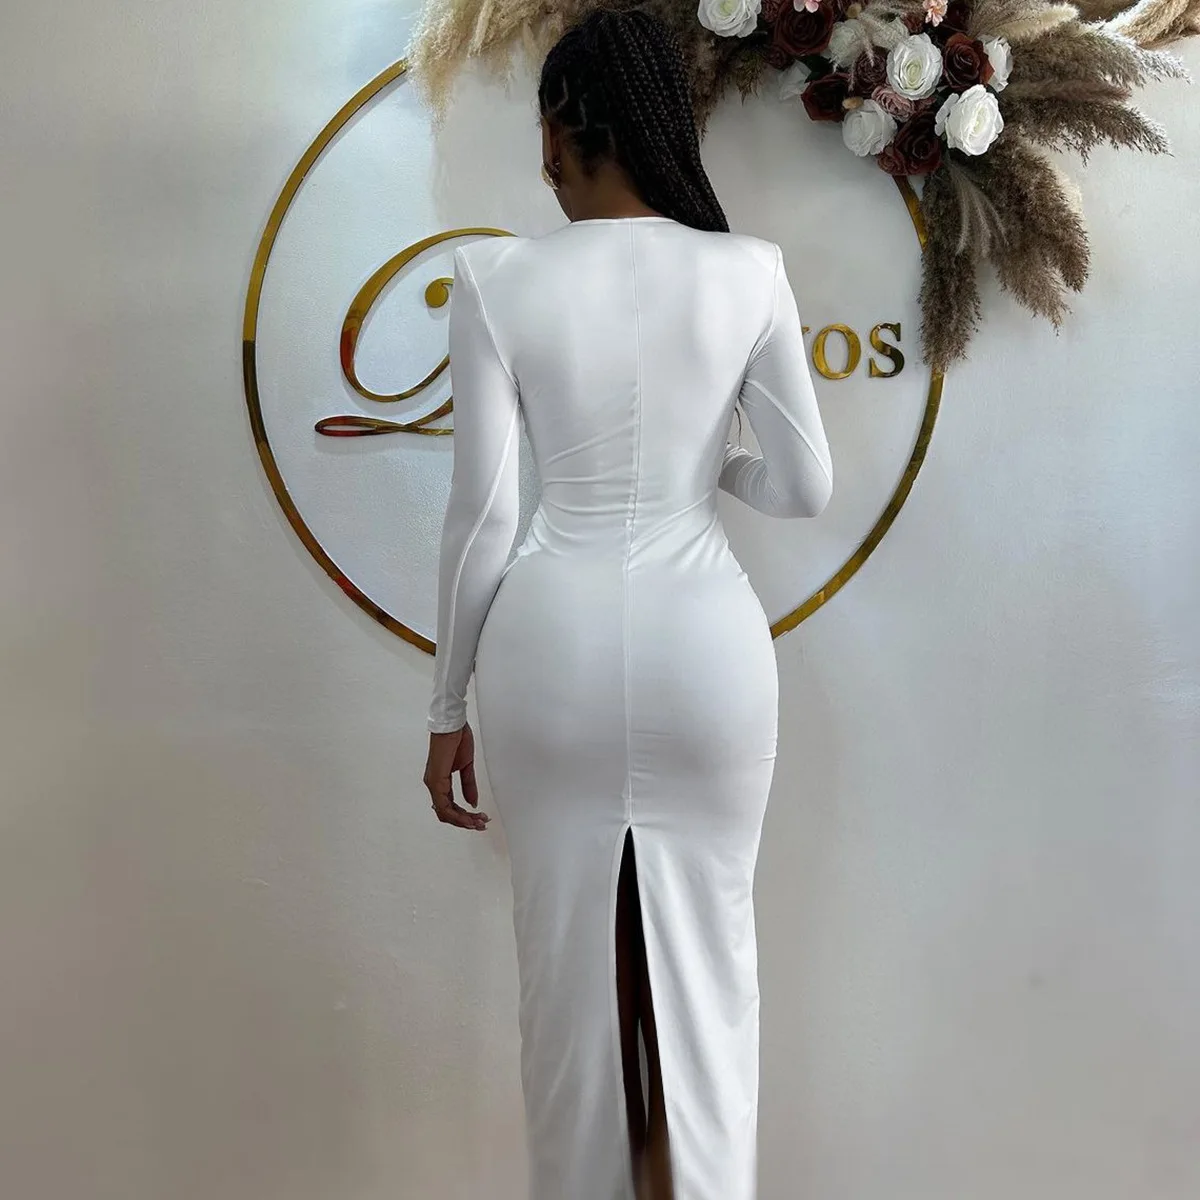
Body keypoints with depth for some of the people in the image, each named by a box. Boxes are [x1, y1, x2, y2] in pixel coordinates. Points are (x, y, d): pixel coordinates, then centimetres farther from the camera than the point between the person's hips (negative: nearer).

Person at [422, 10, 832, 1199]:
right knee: (702, 953, 17)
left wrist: (448, 704, 3)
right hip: (704, 644, 1)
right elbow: (805, 486, -2)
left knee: (571, 961, 17)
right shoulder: (748, 272, -3)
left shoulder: (496, 276, -6)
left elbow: (482, 509, -7)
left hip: (552, 645, 0)